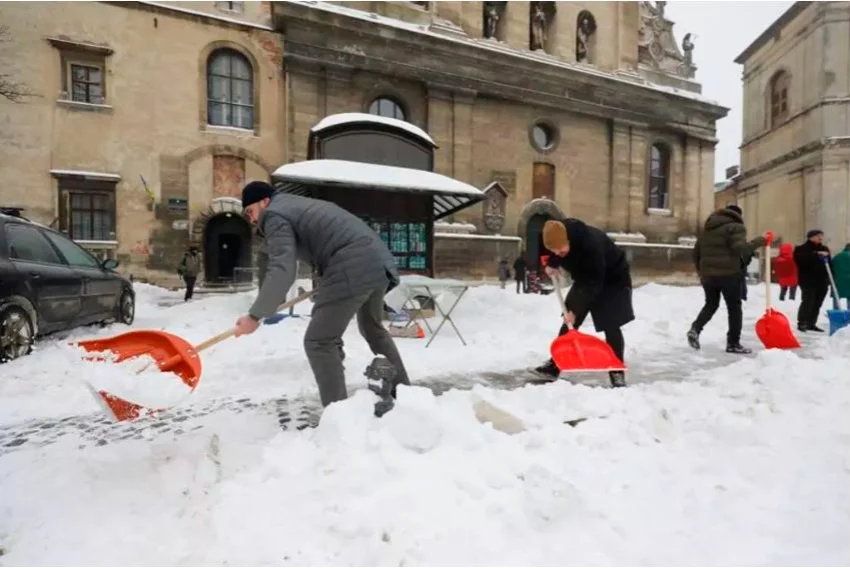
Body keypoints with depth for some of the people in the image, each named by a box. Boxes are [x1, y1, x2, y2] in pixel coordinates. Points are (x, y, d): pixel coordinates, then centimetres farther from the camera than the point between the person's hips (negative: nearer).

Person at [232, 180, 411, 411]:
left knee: (319, 342, 0)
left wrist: (255, 316, -10)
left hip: (353, 269, -10)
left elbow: (282, 271, -14)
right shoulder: (296, 205, 30)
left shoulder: (274, 216, 1)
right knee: (373, 328, 28)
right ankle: (403, 392, 41)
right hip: (379, 260, 10)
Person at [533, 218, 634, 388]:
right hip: (585, 278, 6)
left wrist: (575, 310, -36)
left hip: (613, 279, -6)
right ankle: (555, 364, 10)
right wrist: (551, 264, -11)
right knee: (569, 323, 3)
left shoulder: (591, 244, -39)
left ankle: (617, 372, 2)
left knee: (611, 327, -10)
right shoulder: (557, 237, -20)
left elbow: (594, 283, -35)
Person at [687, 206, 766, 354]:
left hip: (708, 273, 6)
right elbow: (740, 249, -19)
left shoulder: (708, 227, 17)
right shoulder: (735, 226, -4)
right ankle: (733, 343, 5)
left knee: (711, 304, 17)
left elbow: (696, 251, 19)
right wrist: (758, 241, -7)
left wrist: (701, 271, 26)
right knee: (734, 307, 4)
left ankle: (695, 329, -4)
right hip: (728, 273, -6)